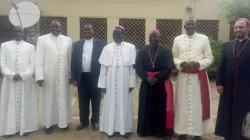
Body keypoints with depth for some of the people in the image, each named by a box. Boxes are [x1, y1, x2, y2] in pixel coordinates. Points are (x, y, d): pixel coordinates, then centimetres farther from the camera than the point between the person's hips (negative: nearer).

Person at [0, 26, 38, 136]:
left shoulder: (30, 47, 8)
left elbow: (32, 64, 1)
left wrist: (22, 75, -11)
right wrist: (12, 75, -11)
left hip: (26, 80, 0)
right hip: (10, 80, 1)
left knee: (25, 103, 3)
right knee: (10, 104, 4)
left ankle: (26, 127, 11)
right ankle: (10, 128, 12)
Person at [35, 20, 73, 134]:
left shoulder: (67, 40, 7)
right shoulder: (42, 40, 1)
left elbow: (70, 59, 6)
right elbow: (39, 59, -4)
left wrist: (71, 75, 4)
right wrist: (39, 76, -11)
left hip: (63, 76, 2)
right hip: (48, 76, -2)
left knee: (63, 99, 9)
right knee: (49, 99, 7)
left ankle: (63, 122, 24)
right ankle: (48, 123, 20)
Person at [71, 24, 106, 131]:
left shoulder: (100, 44, 0)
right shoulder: (77, 44, 8)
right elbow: (73, 61, 7)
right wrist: (73, 77, 2)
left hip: (95, 77, -2)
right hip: (81, 77, 3)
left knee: (95, 101, 9)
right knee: (82, 101, 12)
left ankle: (95, 121, 23)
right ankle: (84, 121, 26)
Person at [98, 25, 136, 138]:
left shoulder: (130, 47, -1)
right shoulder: (107, 48, 3)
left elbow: (133, 67, -2)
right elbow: (103, 67, 2)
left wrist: (132, 83, -5)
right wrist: (103, 84, -1)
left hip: (124, 83, -1)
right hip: (110, 83, 1)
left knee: (124, 104, 8)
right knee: (110, 104, 8)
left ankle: (125, 129, 21)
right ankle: (110, 128, 22)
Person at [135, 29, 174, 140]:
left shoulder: (166, 50, 1)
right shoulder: (142, 51, 7)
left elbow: (168, 67, -7)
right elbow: (138, 66, -1)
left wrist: (157, 78, -16)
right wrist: (146, 78, -15)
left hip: (162, 83, -2)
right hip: (146, 83, 2)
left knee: (162, 107, 3)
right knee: (146, 107, 7)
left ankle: (163, 131, 15)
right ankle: (146, 130, 20)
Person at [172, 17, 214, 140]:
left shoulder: (204, 39, 3)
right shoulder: (177, 39, 7)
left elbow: (209, 58, 1)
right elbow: (173, 57, 6)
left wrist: (198, 64, -17)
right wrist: (181, 63, -14)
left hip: (199, 76, -1)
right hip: (183, 76, 1)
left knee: (198, 104, 2)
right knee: (182, 103, 4)